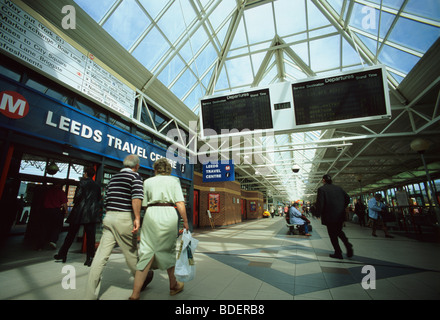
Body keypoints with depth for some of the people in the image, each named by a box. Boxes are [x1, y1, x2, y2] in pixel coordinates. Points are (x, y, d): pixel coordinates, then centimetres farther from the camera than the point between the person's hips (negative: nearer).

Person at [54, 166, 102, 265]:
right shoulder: (97, 186, 10)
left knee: (71, 234, 14)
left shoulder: (83, 182, -3)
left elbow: (78, 195, -11)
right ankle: (90, 258, 4)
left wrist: (75, 203, 7)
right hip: (92, 214, 3)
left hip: (80, 212, -3)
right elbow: (98, 200, 9)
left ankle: (62, 254, 28)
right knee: (90, 236, 3)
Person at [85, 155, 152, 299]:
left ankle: (90, 294, 10)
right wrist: (137, 218, -19)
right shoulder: (135, 176, -4)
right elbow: (136, 197, -20)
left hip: (109, 217, 6)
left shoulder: (113, 178, 18)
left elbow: (106, 201, 21)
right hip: (124, 218, -6)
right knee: (131, 252, 9)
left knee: (101, 255, 6)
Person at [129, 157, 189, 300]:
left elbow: (144, 204, 10)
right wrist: (185, 221, 3)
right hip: (169, 215, -1)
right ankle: (173, 286, 30)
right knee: (168, 250, 13)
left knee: (147, 251, 7)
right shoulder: (173, 180, 7)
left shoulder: (148, 181, 13)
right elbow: (180, 203, -2)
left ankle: (135, 292, 7)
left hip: (151, 214, 1)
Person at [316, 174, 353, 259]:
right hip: (340, 215, 6)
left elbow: (320, 203, -17)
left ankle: (338, 253, 14)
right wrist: (342, 208, 18)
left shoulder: (321, 189, -11)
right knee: (339, 231, 24)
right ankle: (347, 244, 4)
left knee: (333, 234, 8)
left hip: (330, 216, -6)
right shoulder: (339, 188, 7)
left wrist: (318, 214, -5)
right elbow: (347, 198, 8)